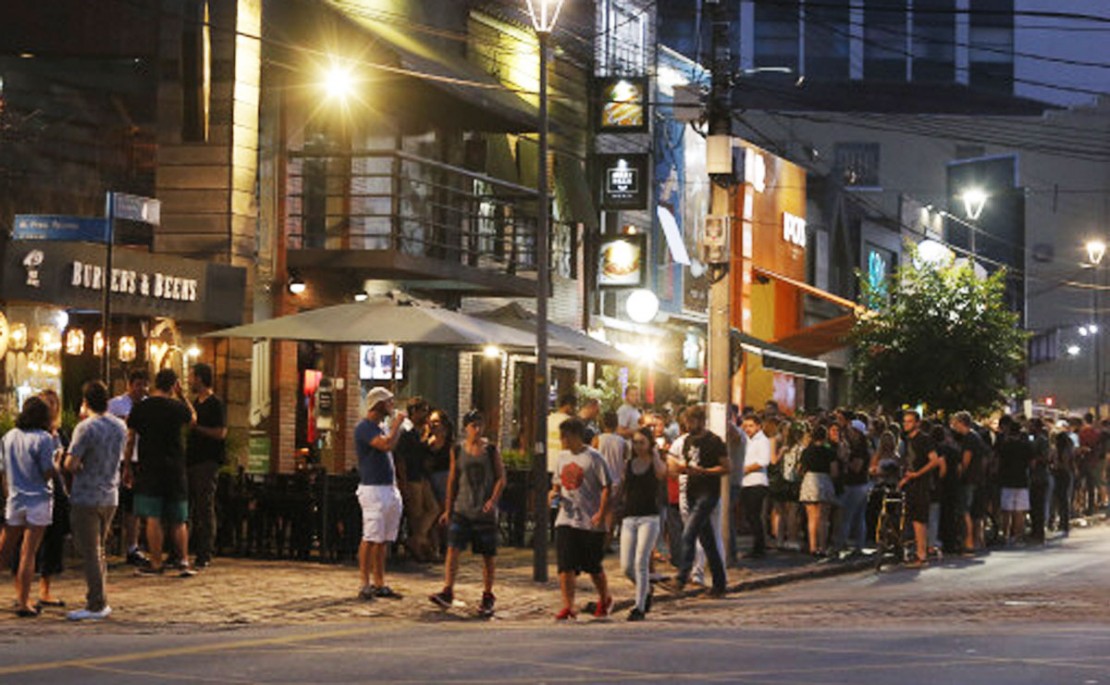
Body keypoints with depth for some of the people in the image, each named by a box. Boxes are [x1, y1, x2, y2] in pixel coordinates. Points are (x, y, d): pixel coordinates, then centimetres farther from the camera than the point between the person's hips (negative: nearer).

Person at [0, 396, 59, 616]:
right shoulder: (43, 439, -10)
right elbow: (48, 473, -12)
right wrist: (57, 462, 7)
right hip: (38, 501, -4)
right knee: (28, 554, -2)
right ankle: (23, 602, 1)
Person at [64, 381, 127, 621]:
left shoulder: (86, 428, -16)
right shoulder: (120, 427, 5)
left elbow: (70, 464, -18)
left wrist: (79, 467, 2)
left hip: (86, 498, -7)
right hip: (110, 496, 7)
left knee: (90, 553, -2)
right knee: (99, 551, 17)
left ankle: (96, 605, -3)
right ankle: (100, 602, 19)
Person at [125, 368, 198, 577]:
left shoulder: (139, 408, -2)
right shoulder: (178, 407, -3)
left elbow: (130, 440, 2)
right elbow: (192, 420, 19)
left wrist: (127, 467, 11)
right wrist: (182, 396, 19)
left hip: (149, 468, -1)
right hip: (175, 468, 1)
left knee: (153, 518, -1)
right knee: (178, 520, 10)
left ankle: (156, 564, -2)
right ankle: (184, 561, 4)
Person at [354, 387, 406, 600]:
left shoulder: (381, 428, 20)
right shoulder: (365, 427, -10)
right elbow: (387, 444, -25)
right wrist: (397, 423, -11)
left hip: (389, 489, 9)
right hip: (373, 489, -9)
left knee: (384, 540, 8)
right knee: (371, 538, -10)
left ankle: (379, 584, 11)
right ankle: (365, 584, -8)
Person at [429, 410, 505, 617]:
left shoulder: (491, 450, 0)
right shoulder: (457, 450, 5)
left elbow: (501, 478, 0)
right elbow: (453, 480, 11)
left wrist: (493, 500, -15)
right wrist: (448, 509, 11)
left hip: (485, 510, -1)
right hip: (462, 508, 1)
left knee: (488, 555, 4)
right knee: (453, 548, -12)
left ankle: (487, 597, 16)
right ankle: (447, 592, -15)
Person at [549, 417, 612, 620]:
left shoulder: (593, 457, -9)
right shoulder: (562, 457, 11)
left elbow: (606, 487, -8)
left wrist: (601, 513, -16)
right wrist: (554, 493, 0)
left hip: (590, 522, -5)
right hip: (566, 519, 5)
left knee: (593, 566, 7)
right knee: (565, 565, -6)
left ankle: (604, 599, 30)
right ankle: (568, 606, -4)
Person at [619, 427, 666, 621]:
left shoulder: (656, 464, 1)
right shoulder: (628, 465, 13)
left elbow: (662, 473, -24)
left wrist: (654, 453, -11)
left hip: (649, 518, -4)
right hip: (629, 518, 4)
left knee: (641, 562, -13)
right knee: (626, 566, -2)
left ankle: (639, 607, -8)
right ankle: (646, 589, 27)